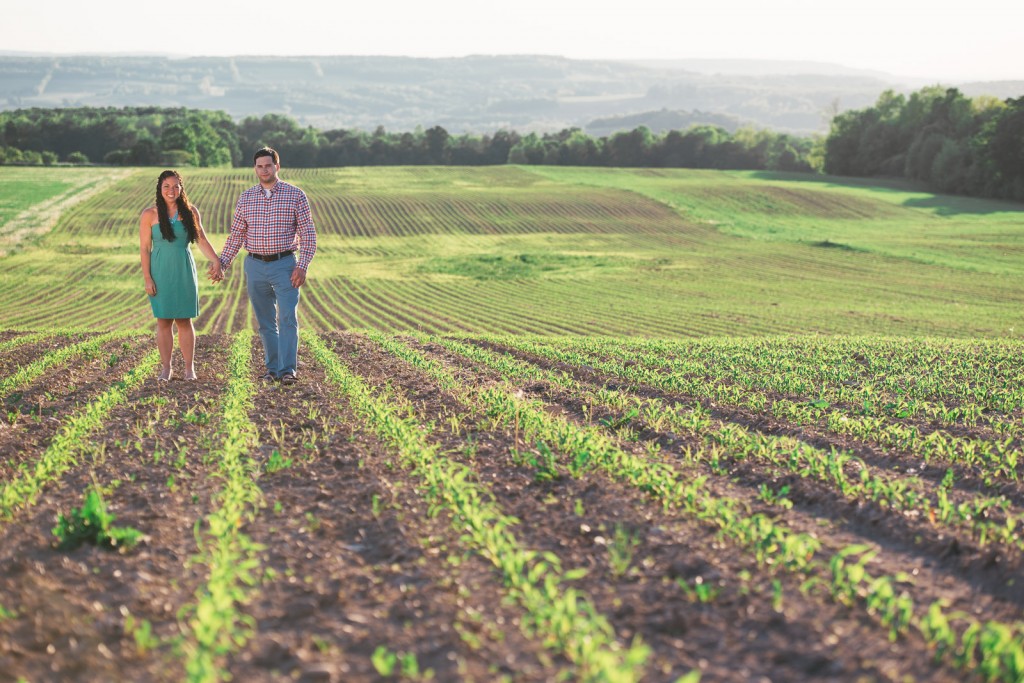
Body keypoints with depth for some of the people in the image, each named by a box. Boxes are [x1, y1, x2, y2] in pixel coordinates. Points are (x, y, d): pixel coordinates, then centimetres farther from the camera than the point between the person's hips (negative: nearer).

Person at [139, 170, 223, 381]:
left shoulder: (190, 212, 3)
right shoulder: (149, 215, -2)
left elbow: (202, 239, 3)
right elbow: (144, 248, -2)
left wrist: (216, 261, -10)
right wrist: (147, 278, -6)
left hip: (184, 271, 1)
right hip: (161, 272, -1)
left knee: (184, 321, 3)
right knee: (164, 321, 2)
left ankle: (189, 368, 8)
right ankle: (165, 368, 9)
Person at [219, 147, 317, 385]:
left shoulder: (296, 195, -2)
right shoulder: (246, 198, 7)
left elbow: (308, 234, -4)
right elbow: (236, 235, 12)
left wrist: (302, 266, -14)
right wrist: (222, 263, 3)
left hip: (285, 266, -3)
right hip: (255, 267, 3)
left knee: (287, 318, -11)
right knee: (265, 322, 8)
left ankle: (288, 370, -12)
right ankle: (272, 368, 15)